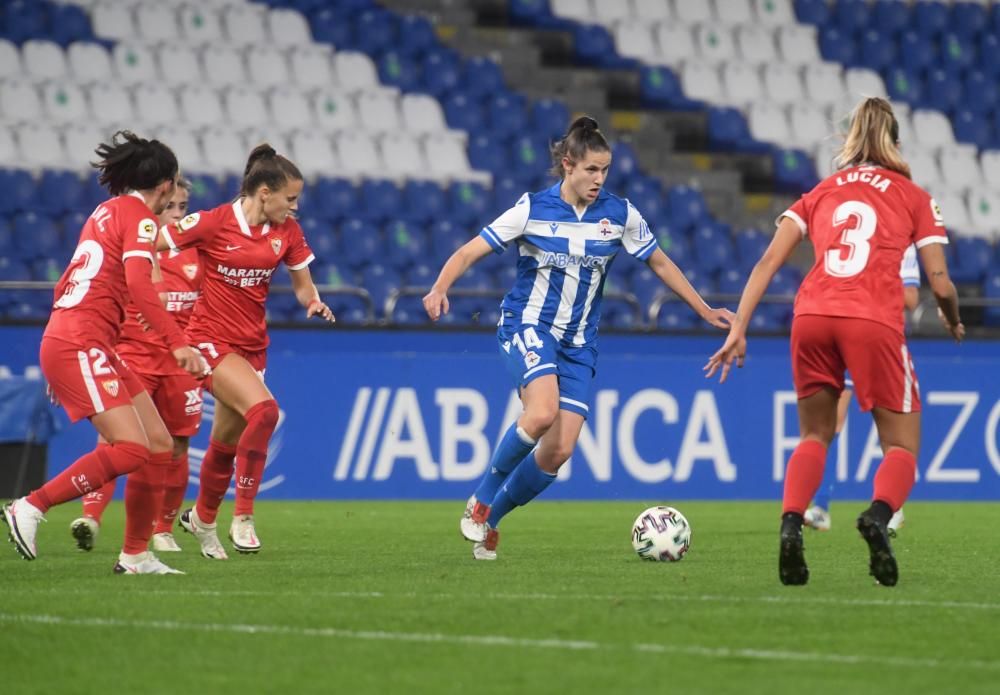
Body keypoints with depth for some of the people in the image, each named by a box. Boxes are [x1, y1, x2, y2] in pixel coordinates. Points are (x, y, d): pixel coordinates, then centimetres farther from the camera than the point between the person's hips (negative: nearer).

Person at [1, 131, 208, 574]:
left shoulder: (105, 211, 21)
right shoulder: (139, 215, -6)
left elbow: (66, 285, 26)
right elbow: (138, 283, -22)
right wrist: (177, 343, -26)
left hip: (67, 339, 10)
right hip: (81, 343, -10)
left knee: (159, 444, 8)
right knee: (131, 450, -19)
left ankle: (136, 556, 11)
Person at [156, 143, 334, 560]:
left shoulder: (287, 232, 2)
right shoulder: (213, 223, -13)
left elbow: (302, 285, 12)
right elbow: (149, 246, -7)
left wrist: (314, 303, -9)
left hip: (253, 345, 6)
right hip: (211, 339, -6)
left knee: (227, 443, 12)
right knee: (263, 409, -27)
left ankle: (203, 518, 37)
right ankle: (243, 516, -19)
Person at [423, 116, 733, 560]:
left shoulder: (620, 215, 0)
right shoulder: (533, 209, -9)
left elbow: (660, 263, 13)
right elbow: (470, 252, -8)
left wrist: (705, 311, 13)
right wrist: (440, 289, -26)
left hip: (578, 342, 4)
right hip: (528, 327, -4)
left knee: (559, 450, -7)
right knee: (542, 412, -32)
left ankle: (489, 520, 15)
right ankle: (482, 499, -11)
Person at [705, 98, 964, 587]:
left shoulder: (820, 193, 22)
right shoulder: (914, 197, 15)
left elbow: (768, 262, 10)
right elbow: (941, 285, 9)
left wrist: (738, 330, 8)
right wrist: (953, 322, 29)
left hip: (811, 315, 3)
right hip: (874, 321, -3)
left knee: (814, 436, 20)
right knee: (901, 446, 8)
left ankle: (791, 525, -6)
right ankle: (879, 515, -25)